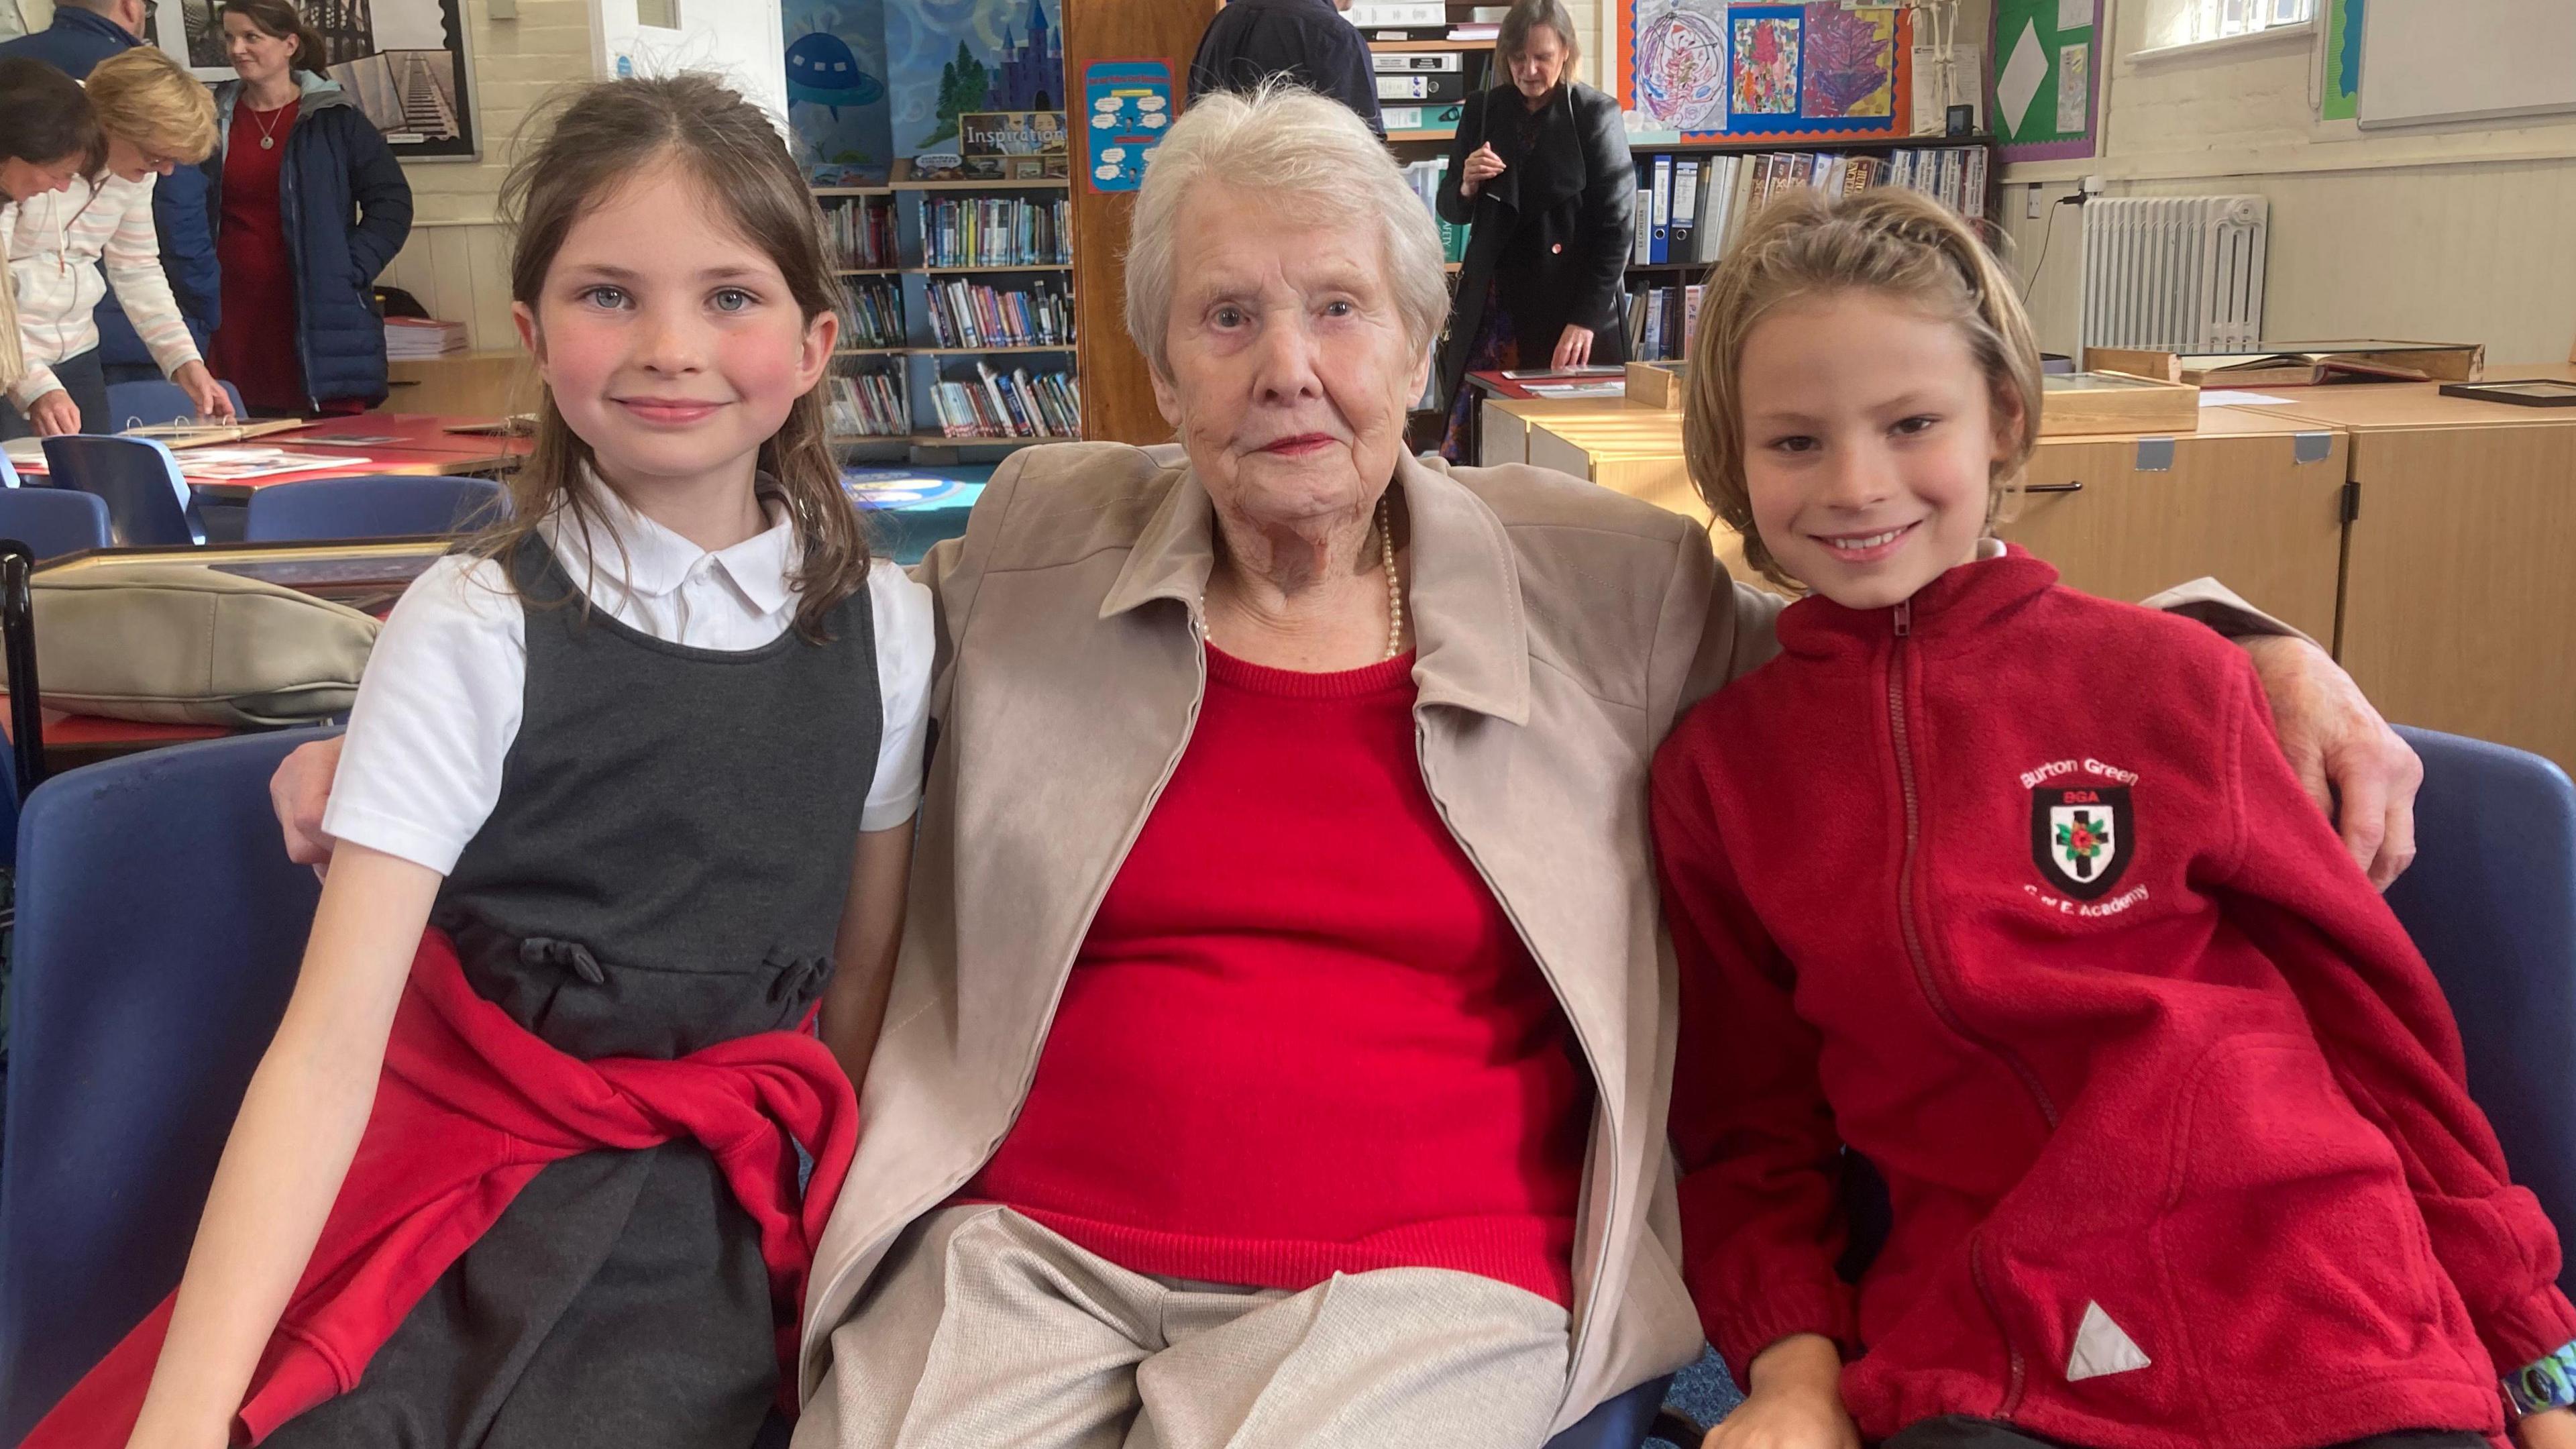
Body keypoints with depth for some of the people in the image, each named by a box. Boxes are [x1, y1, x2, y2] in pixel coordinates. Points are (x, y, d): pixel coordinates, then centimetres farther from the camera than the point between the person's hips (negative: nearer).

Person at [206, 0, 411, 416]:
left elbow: (392, 202, 1)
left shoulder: (334, 119, 2)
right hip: (233, 320, 3)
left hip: (320, 324, -3)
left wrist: (348, 270, -7)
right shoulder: (213, 120, 12)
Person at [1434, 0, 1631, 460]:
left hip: (1574, 305, -3)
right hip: (1495, 302, 3)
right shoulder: (1482, 110, 8)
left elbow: (1617, 225, -5)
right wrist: (1467, 185, -10)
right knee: (1467, 441, -6)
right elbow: (1451, 211, 14)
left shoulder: (1596, 114, -2)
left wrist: (1586, 318, -14)